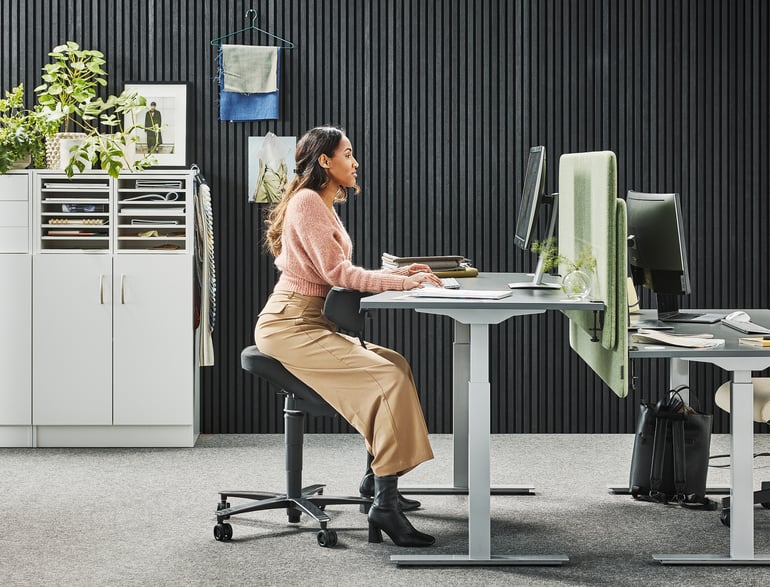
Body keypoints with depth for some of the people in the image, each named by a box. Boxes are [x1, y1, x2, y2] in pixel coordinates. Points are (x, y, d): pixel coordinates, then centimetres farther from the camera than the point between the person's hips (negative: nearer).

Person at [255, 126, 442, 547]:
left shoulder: (322, 205, 20)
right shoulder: (307, 202, -12)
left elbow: (338, 275, 18)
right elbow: (336, 272, -18)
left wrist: (397, 273, 7)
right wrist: (404, 283, -16)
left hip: (310, 323, 10)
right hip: (289, 326, -10)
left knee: (396, 364, 7)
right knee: (388, 378, -21)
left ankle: (377, 479, 11)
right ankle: (384, 505, -25)